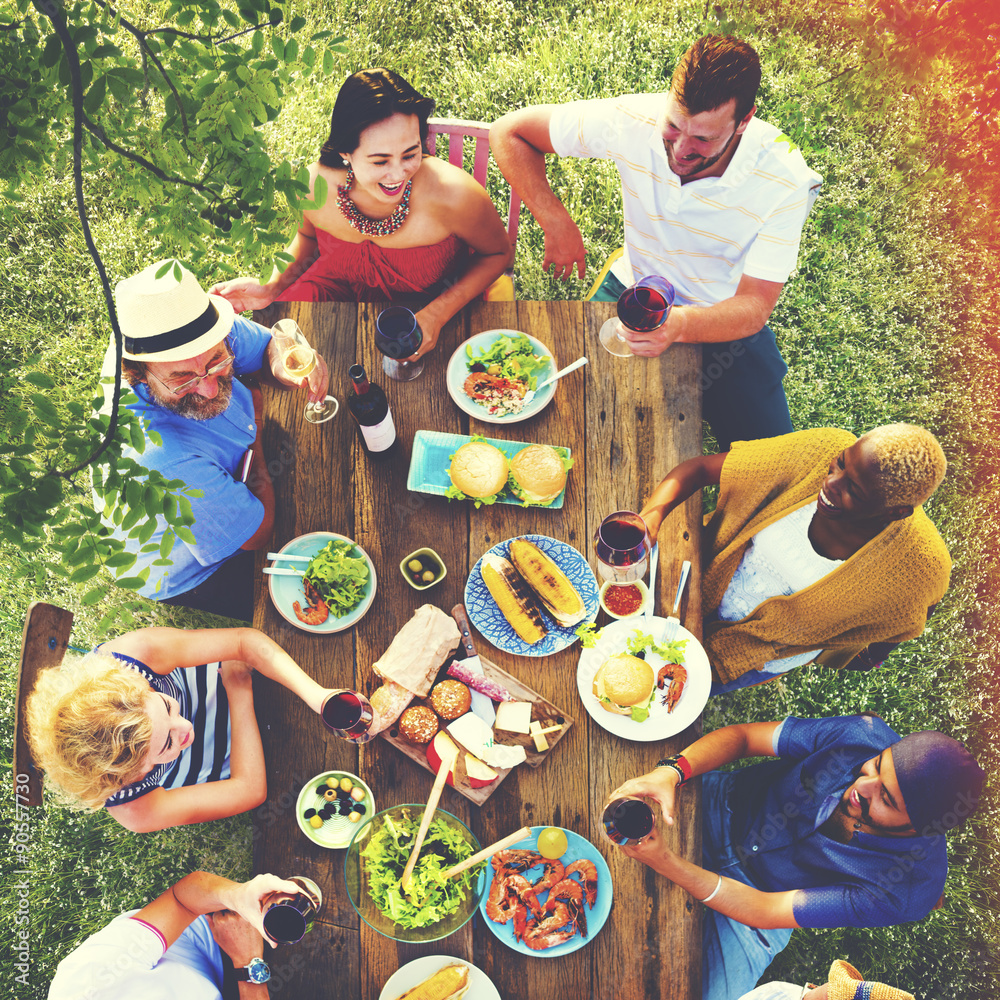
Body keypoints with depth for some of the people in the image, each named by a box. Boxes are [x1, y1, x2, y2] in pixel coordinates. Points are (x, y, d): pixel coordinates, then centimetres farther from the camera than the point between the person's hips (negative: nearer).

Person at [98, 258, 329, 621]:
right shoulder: (162, 459, -47)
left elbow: (268, 344, -6)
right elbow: (258, 533, -31)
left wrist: (282, 367, -32)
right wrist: (254, 427, -18)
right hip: (187, 576, -7)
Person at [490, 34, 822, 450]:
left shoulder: (784, 180, -27)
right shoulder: (633, 121, -23)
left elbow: (752, 308, -25)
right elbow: (509, 132, -11)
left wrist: (680, 325, -47)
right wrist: (558, 225, -20)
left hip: (723, 321, -1)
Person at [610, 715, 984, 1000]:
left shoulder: (906, 890, -30)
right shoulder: (867, 736, -27)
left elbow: (766, 911, -27)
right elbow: (742, 735, -18)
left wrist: (666, 863, -38)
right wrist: (670, 772, -37)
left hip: (753, 892, -1)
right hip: (721, 803, 2)